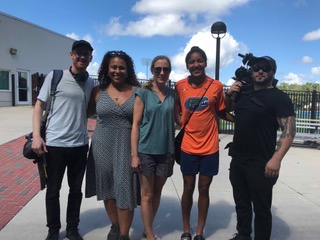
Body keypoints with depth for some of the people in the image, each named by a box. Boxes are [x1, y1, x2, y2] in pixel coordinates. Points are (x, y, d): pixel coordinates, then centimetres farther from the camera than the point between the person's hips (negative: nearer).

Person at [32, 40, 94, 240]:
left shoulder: (91, 82, 7)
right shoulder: (55, 76, -3)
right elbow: (40, 106, -2)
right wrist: (37, 135, -11)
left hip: (80, 144, 3)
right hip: (55, 143, -3)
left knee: (76, 190, 13)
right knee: (53, 190, 10)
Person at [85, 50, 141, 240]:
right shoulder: (98, 92, 4)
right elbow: (86, 113, 15)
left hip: (128, 147, -2)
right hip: (103, 146, 2)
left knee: (125, 188, 1)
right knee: (108, 188, 12)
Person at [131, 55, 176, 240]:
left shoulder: (173, 94, 5)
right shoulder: (144, 93, -5)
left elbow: (174, 121, 9)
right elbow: (136, 124, -7)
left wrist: (175, 149, 1)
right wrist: (134, 154, -10)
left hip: (166, 151, 4)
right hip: (146, 150, -3)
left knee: (157, 193, 15)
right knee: (147, 195, 7)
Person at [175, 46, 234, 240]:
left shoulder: (216, 86, -3)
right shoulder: (180, 86, -3)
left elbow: (222, 113, 6)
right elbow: (176, 112, 6)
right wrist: (183, 125, -10)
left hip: (210, 147, 0)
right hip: (188, 146, 0)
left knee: (204, 189, 11)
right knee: (188, 188, 11)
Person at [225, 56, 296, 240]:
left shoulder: (279, 98, -8)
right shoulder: (244, 94, 11)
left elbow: (289, 130, -15)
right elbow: (227, 108, 28)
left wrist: (277, 159, -26)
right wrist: (229, 94, 7)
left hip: (261, 164, -6)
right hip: (237, 160, 7)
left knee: (261, 208, 5)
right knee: (241, 203, 19)